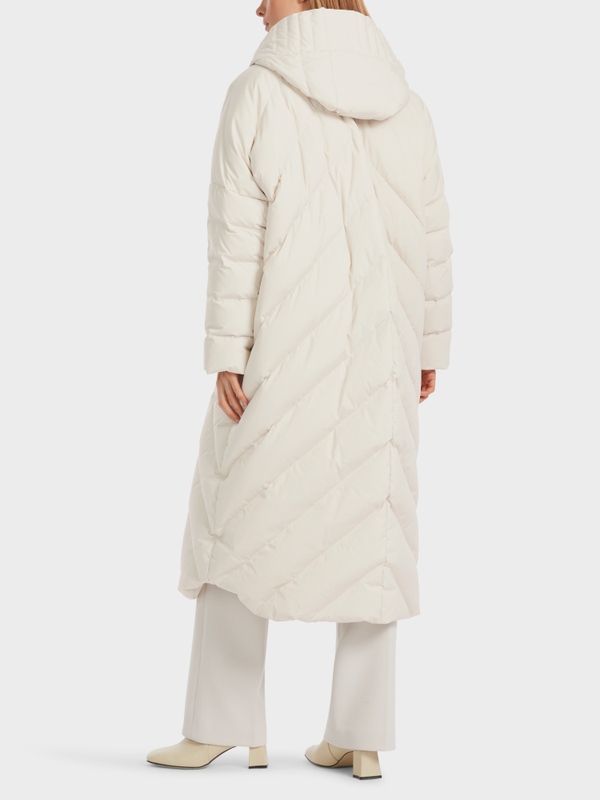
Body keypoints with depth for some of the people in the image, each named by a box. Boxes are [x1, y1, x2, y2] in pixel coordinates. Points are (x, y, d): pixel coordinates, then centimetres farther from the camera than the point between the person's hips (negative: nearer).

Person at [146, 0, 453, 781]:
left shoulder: (256, 93, -6)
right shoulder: (407, 108, 6)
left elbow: (236, 233, -11)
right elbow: (429, 239, 7)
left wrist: (225, 355, -10)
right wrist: (430, 347, 15)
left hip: (284, 345, -4)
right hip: (375, 352, 4)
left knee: (240, 524, 7)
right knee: (368, 534, 7)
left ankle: (225, 725, 9)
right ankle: (361, 737, 8)